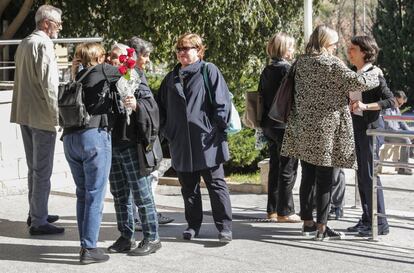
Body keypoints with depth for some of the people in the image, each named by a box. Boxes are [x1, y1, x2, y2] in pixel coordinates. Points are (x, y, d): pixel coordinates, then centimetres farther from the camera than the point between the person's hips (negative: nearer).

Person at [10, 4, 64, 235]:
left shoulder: (25, 43, 14)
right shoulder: (43, 45, -15)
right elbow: (49, 84, -20)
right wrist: (56, 114, -16)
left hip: (25, 114, 10)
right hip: (42, 117, -10)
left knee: (34, 168, 19)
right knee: (43, 171, -4)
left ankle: (36, 213, 28)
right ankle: (39, 222, -1)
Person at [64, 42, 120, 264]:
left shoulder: (76, 80, 17)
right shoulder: (101, 71, 3)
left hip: (70, 138, 6)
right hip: (94, 136, -6)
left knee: (82, 194, 15)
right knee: (95, 195, -3)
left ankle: (85, 243, 18)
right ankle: (89, 249, -4)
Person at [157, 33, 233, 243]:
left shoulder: (209, 71, -1)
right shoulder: (171, 78, 16)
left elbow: (222, 102, -6)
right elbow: (162, 106, 23)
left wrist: (217, 129, -11)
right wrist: (166, 131, 12)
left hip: (206, 141, -5)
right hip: (181, 143, 5)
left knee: (216, 184, -2)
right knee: (188, 186, 12)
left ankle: (224, 226, 0)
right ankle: (193, 225, 22)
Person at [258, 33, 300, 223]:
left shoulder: (266, 71, 11)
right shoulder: (287, 69, -14)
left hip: (269, 125, 8)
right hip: (285, 125, -8)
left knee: (275, 167, 14)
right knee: (288, 169, -1)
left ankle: (272, 210, 17)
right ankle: (285, 211, 2)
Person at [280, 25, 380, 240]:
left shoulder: (301, 62, 7)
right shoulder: (331, 64, -13)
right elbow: (358, 82, -13)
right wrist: (374, 74, 5)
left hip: (303, 129, 6)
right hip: (325, 129, -6)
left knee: (307, 176, 13)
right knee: (324, 179, -1)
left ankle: (307, 222, 21)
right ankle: (321, 228, 1)